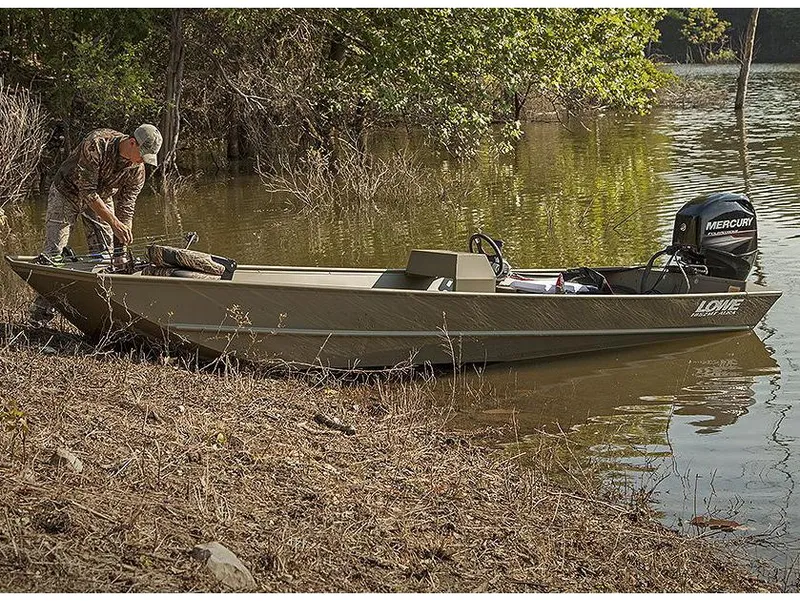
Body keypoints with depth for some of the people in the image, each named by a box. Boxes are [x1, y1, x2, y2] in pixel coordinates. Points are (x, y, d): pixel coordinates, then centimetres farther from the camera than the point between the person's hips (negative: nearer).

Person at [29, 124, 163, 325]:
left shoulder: (137, 170, -18)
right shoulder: (96, 144, -35)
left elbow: (125, 210, -12)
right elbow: (87, 192, -33)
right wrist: (114, 222, -36)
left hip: (101, 198, 4)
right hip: (67, 193, -4)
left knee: (105, 254, -6)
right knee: (53, 251, -9)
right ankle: (42, 310, -3)